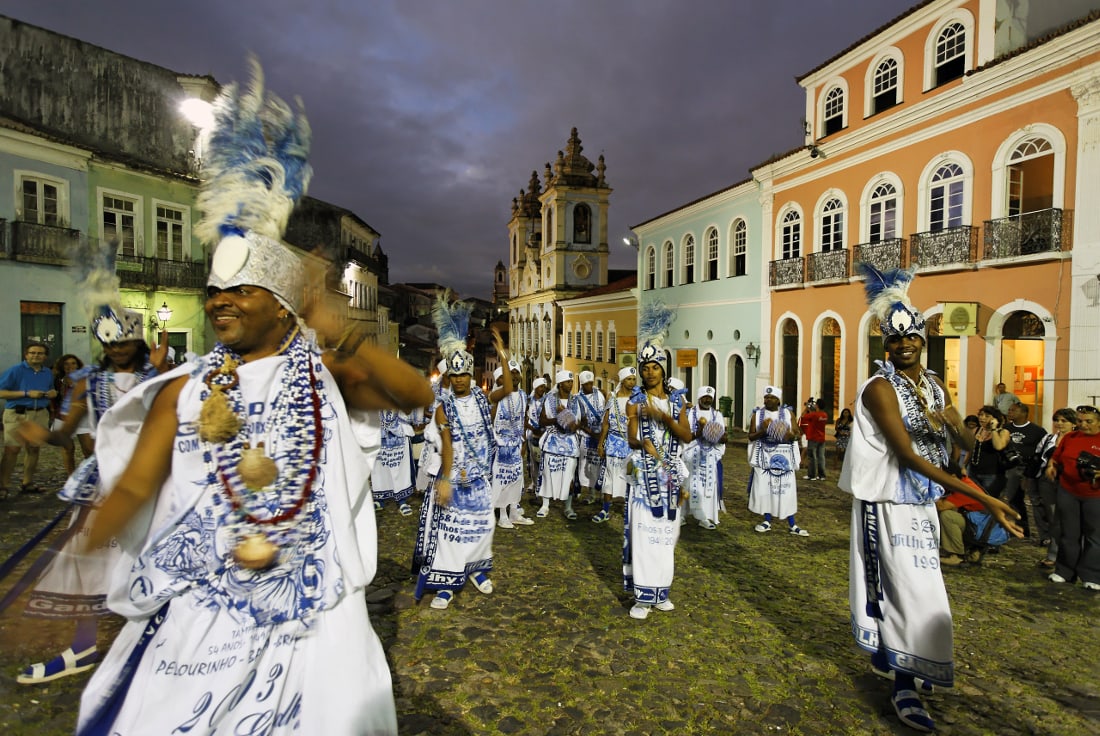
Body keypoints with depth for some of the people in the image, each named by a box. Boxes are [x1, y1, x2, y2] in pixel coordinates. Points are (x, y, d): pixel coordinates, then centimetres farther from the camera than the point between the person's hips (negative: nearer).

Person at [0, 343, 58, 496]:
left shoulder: (48, 373, 13)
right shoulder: (15, 370, -5)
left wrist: (53, 393, 3)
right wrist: (27, 393, -17)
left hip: (40, 414, 5)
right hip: (17, 414, -5)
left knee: (34, 449, 9)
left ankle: (28, 483, 17)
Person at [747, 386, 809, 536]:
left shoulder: (788, 413, 4)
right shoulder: (757, 414, 3)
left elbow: (797, 434, 4)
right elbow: (751, 436, 2)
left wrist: (791, 436, -19)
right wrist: (762, 431, -17)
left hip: (783, 456, 0)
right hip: (764, 455, 0)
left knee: (787, 488, -1)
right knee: (764, 487, 0)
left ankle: (792, 525, 8)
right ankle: (767, 521, 14)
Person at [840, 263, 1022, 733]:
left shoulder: (934, 386, 9)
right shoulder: (880, 388, -17)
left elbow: (966, 440, 11)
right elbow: (909, 456, -23)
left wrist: (944, 420, -14)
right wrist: (982, 498, -25)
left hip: (922, 502, 7)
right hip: (890, 503, -7)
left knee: (903, 585, 16)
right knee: (916, 592, -3)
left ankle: (885, 654, 36)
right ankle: (904, 684, 12)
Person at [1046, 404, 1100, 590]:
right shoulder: (1069, 437, 6)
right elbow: (1056, 458, 16)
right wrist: (1051, 467, -4)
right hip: (1067, 493, 3)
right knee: (1069, 534, 12)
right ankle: (1064, 571, 22)